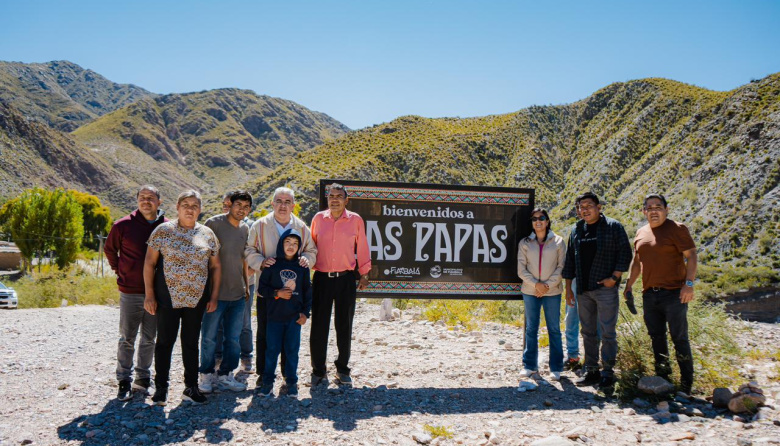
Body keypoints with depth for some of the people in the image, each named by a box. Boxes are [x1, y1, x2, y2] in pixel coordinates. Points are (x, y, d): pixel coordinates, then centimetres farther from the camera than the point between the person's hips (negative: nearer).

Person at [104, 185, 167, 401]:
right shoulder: (123, 225, -6)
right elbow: (109, 249, 11)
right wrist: (119, 271, 5)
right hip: (130, 292, -2)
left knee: (149, 339, 12)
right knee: (127, 339, 4)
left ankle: (143, 379, 24)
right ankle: (124, 382, 15)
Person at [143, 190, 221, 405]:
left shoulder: (207, 234, 6)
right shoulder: (163, 231, -1)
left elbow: (215, 267, 10)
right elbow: (149, 263, -1)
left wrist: (214, 297, 5)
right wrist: (149, 295, -6)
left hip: (197, 299, 3)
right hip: (168, 297, -2)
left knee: (191, 343, 11)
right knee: (165, 342, 3)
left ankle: (191, 387, 20)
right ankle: (161, 388, 15)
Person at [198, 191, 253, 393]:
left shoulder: (245, 229, 10)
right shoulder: (214, 223, -8)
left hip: (238, 294, 5)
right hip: (216, 292, -5)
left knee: (233, 339, 10)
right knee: (209, 338, 4)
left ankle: (224, 375, 23)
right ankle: (207, 375, 22)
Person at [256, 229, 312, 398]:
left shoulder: (302, 267, 4)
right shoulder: (272, 265, -1)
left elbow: (307, 291, 8)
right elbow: (262, 287, 1)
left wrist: (305, 313, 2)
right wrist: (277, 293, -15)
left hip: (295, 317, 1)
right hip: (274, 316, -1)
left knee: (292, 349, 7)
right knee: (272, 349, 5)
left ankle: (291, 381, 19)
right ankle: (268, 381, 19)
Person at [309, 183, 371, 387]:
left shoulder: (355, 220, 1)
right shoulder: (318, 218, 4)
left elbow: (362, 247, 8)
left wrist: (364, 274, 9)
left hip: (346, 279, 0)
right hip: (322, 278, 0)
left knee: (344, 326, 8)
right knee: (319, 326, 1)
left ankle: (342, 369, 23)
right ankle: (318, 371, 14)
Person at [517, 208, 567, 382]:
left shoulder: (558, 241, 1)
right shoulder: (525, 243, 3)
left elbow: (561, 267, -2)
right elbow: (521, 269, 0)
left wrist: (548, 285, -11)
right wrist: (535, 284, -12)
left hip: (552, 292, -1)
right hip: (530, 291, 1)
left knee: (554, 329, 3)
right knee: (531, 329, 8)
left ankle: (556, 368, 12)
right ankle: (529, 365, 18)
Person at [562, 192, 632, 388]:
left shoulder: (613, 227, -2)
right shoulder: (576, 230, 12)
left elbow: (625, 253, -5)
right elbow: (570, 260, 15)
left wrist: (614, 277, -13)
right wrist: (568, 287, 12)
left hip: (605, 289, -5)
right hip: (583, 290, 5)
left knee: (607, 333, -2)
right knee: (588, 333, 11)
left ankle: (607, 372, 8)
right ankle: (591, 371, 20)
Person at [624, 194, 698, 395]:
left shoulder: (677, 229, -4)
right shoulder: (641, 233, 14)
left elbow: (691, 255, -10)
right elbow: (636, 262, 22)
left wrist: (689, 283, -19)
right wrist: (629, 285, 17)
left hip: (673, 293, -6)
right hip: (649, 294, 6)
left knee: (679, 338, -3)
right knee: (657, 337, 13)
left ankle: (686, 384, 6)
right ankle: (662, 378, 25)